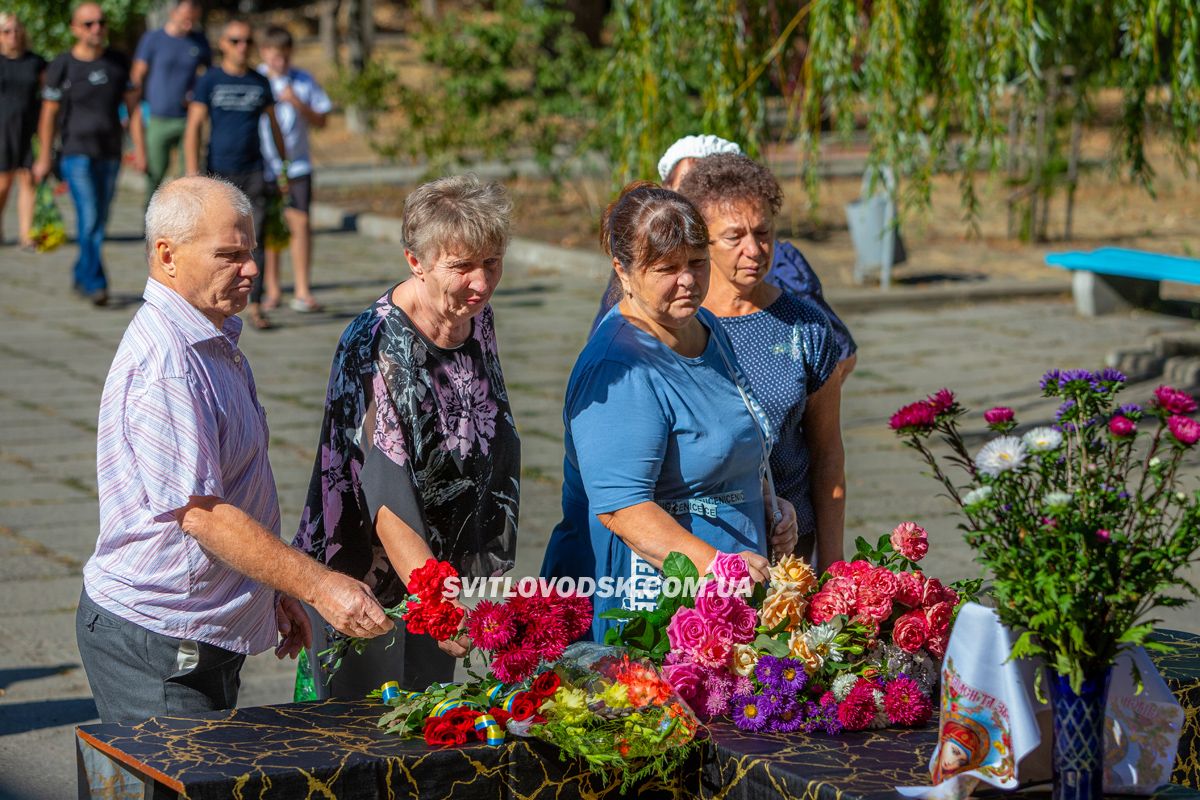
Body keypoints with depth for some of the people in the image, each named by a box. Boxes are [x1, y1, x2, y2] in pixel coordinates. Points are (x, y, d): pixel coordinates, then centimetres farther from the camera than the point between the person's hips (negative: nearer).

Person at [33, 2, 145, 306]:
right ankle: (95, 283, -11)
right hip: (76, 153, -4)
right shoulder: (62, 66, -5)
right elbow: (48, 114, 0)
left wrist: (139, 149, 2)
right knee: (89, 217, -14)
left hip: (110, 154, 4)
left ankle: (82, 277, 23)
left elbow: (133, 108, 9)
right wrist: (44, 159, 0)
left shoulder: (118, 63, 6)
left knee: (99, 221, 8)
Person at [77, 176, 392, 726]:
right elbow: (201, 515, -25)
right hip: (156, 643, -10)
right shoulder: (165, 367, -21)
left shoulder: (216, 341, 13)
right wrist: (317, 585, -25)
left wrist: (273, 593, 21)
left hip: (212, 635, 10)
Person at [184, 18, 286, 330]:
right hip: (219, 173, -2)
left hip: (254, 174, 2)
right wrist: (193, 173, -14)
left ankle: (255, 307, -6)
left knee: (255, 240, -6)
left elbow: (274, 125, 15)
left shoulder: (260, 82, 7)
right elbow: (193, 127, -6)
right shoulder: (208, 81, -2)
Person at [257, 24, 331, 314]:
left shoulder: (304, 81, 4)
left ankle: (303, 293, -5)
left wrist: (297, 103, -11)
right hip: (263, 164, 0)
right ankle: (272, 290, 15)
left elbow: (320, 121, 4)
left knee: (300, 222, -8)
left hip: (296, 165, 0)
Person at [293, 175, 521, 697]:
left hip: (447, 571, 7)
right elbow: (388, 499, -30)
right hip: (371, 588, -7)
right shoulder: (378, 346, -24)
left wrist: (487, 576, 16)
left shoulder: (477, 320, 0)